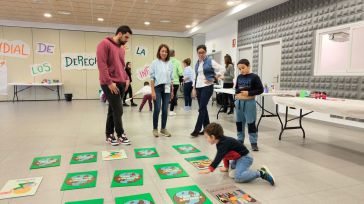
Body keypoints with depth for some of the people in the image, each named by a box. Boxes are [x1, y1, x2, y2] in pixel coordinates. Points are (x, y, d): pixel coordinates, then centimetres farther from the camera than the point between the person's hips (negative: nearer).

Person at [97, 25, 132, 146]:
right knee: (118, 110, -4)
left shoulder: (122, 49, 17)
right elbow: (101, 64, -14)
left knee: (113, 110, 11)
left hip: (121, 84, 8)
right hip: (110, 84, -7)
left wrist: (127, 79, 8)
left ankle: (109, 135, 19)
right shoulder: (105, 44, -7)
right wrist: (109, 82, -18)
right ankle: (120, 135, 10)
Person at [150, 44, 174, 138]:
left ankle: (163, 128, 18)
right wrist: (153, 91, -11)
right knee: (157, 109, -5)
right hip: (158, 88, -3)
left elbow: (171, 78, 12)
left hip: (167, 88, 3)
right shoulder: (155, 63, -3)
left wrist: (172, 91, 11)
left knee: (165, 110, 6)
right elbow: (152, 77, -5)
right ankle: (155, 129, 10)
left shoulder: (170, 64, 7)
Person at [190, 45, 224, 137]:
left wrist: (213, 79, -10)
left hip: (207, 87, -6)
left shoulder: (210, 61, -5)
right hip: (198, 88, 6)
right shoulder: (197, 63, 13)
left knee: (201, 108, -8)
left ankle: (197, 130, -3)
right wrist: (194, 89, 12)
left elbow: (221, 70, -8)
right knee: (203, 108, 9)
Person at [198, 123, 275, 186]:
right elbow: (225, 155, 19)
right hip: (237, 158, 10)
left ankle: (262, 173, -23)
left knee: (238, 177, -28)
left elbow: (218, 158, -35)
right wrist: (226, 167, 27)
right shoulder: (221, 141, 5)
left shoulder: (224, 144, -26)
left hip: (244, 158, -10)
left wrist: (210, 169, -36)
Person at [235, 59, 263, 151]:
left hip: (249, 102, -5)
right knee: (239, 122, 13)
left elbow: (260, 90, -8)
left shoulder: (254, 77, -7)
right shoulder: (239, 77, 8)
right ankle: (240, 140, 27)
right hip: (239, 102, 5)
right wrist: (237, 92, -1)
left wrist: (249, 93, -16)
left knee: (251, 123, -1)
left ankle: (254, 142, 7)